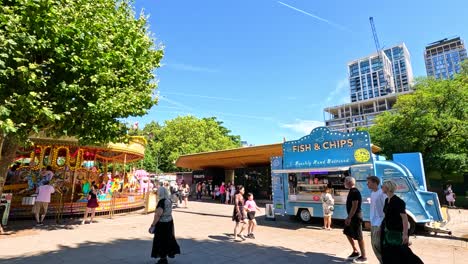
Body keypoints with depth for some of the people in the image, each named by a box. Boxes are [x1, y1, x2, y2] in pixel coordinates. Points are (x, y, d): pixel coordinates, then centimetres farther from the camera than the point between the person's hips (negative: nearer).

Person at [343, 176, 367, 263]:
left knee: (359, 237, 0)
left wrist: (349, 218, -21)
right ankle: (355, 252, 28)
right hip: (352, 216, 10)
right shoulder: (352, 191, 12)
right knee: (348, 233, 16)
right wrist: (349, 217, 20)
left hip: (355, 217, -10)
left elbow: (354, 206, -23)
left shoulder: (354, 192, -19)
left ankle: (363, 257, 12)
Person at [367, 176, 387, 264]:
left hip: (380, 223, -9)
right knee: (374, 244, 14)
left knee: (377, 244, -8)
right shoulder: (372, 193, 10)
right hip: (373, 222, 9)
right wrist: (371, 221, 17)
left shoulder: (382, 193, -16)